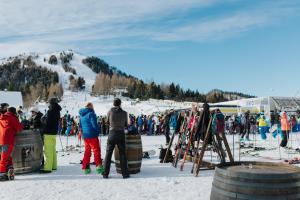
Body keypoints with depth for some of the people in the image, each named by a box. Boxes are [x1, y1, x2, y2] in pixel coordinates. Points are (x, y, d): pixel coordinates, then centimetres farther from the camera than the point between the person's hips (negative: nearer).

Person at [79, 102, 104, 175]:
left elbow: (80, 126, 19)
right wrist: (98, 131, 0)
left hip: (85, 136, 7)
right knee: (96, 150, -1)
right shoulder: (91, 114, -14)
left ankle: (85, 167, 16)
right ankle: (99, 166, -6)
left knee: (87, 151, 15)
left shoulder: (81, 115, 12)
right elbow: (95, 125, -16)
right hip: (92, 135, -7)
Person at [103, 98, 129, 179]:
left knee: (108, 154, 9)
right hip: (121, 134, 0)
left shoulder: (110, 111, -3)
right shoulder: (124, 113, -1)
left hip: (112, 134, 0)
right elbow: (126, 125, 10)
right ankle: (125, 173, 10)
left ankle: (106, 174, 10)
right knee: (122, 155, 10)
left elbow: (108, 122, 10)